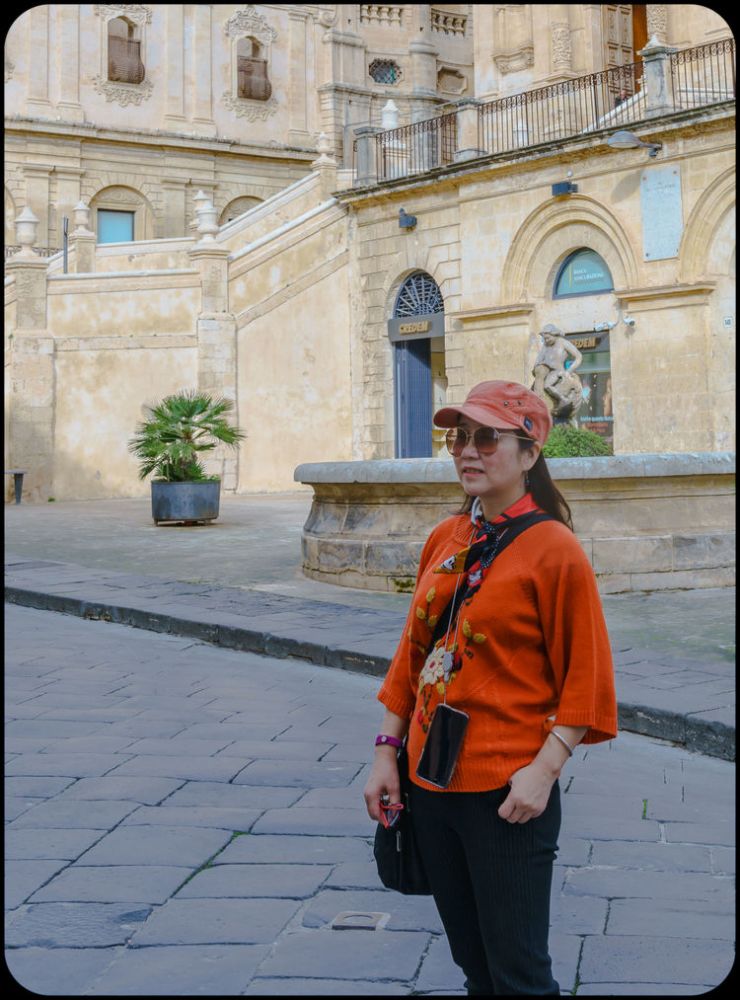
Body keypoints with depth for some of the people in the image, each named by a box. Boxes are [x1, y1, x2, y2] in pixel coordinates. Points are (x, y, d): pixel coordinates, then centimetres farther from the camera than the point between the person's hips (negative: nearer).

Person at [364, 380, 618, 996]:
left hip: (506, 794, -6)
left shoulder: (553, 547, -12)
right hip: (429, 783, 7)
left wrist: (544, 770, -18)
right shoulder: (445, 540, 7)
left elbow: (586, 676, -12)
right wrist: (387, 752, 8)